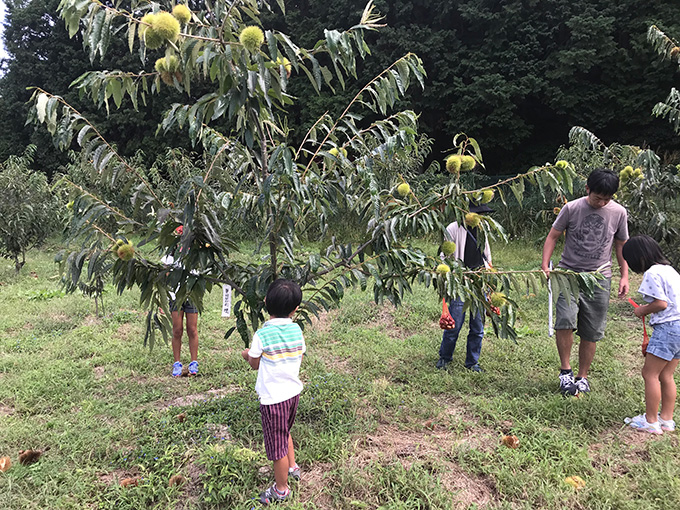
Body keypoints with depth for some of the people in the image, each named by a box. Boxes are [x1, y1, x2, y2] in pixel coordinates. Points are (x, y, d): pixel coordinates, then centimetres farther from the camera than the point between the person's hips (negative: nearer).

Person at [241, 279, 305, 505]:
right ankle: (292, 467, 47)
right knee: (285, 432, 31)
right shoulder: (297, 330, -6)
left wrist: (247, 355, 16)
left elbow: (255, 364, -4)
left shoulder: (262, 335, -19)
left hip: (273, 397, -6)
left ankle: (281, 490, 28)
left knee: (277, 443, 11)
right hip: (293, 391, 6)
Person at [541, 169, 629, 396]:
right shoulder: (572, 208, -4)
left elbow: (621, 245, 13)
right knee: (564, 321, -20)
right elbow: (553, 236, 2)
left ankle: (582, 377, 21)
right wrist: (545, 265, -9)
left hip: (599, 277, 2)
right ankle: (565, 371, -2)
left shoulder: (618, 212, 3)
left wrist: (624, 276, 7)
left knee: (591, 332, 5)